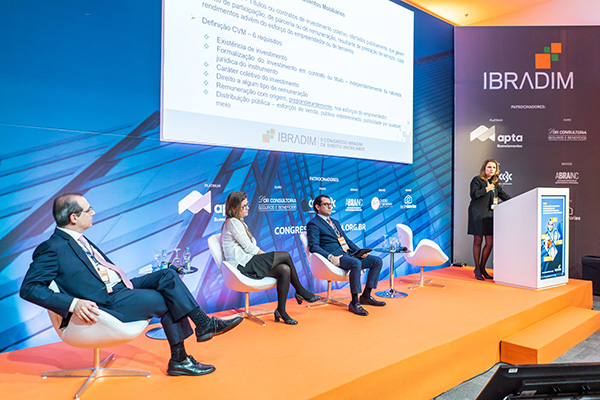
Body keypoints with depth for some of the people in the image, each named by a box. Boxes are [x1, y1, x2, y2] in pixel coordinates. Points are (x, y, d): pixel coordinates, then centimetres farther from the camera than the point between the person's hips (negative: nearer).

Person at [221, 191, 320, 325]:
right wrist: (265, 255, -3)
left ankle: (281, 311, -7)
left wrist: (264, 254, 4)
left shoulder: (239, 222, 23)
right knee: (285, 255, -14)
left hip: (248, 263, 9)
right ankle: (300, 291, -1)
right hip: (243, 265, -9)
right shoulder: (232, 222, -8)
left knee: (285, 270, -12)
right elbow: (248, 247, -13)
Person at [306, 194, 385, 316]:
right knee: (356, 263, -36)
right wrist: (330, 257, -25)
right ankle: (354, 303, -26)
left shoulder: (336, 222, 27)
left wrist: (359, 251, 8)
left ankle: (366, 296, 3)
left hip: (348, 254, 9)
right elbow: (314, 246, -11)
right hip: (335, 257, -8)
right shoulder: (313, 224, 0)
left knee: (377, 261, -4)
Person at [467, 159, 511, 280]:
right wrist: (486, 189, -5)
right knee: (478, 241, 0)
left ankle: (482, 268, 16)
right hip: (478, 213, -5)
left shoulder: (495, 184, 19)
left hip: (490, 214, 6)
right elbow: (474, 194, -13)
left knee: (490, 243, 0)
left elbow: (506, 197, 23)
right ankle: (477, 269, 10)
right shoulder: (477, 180, 1)